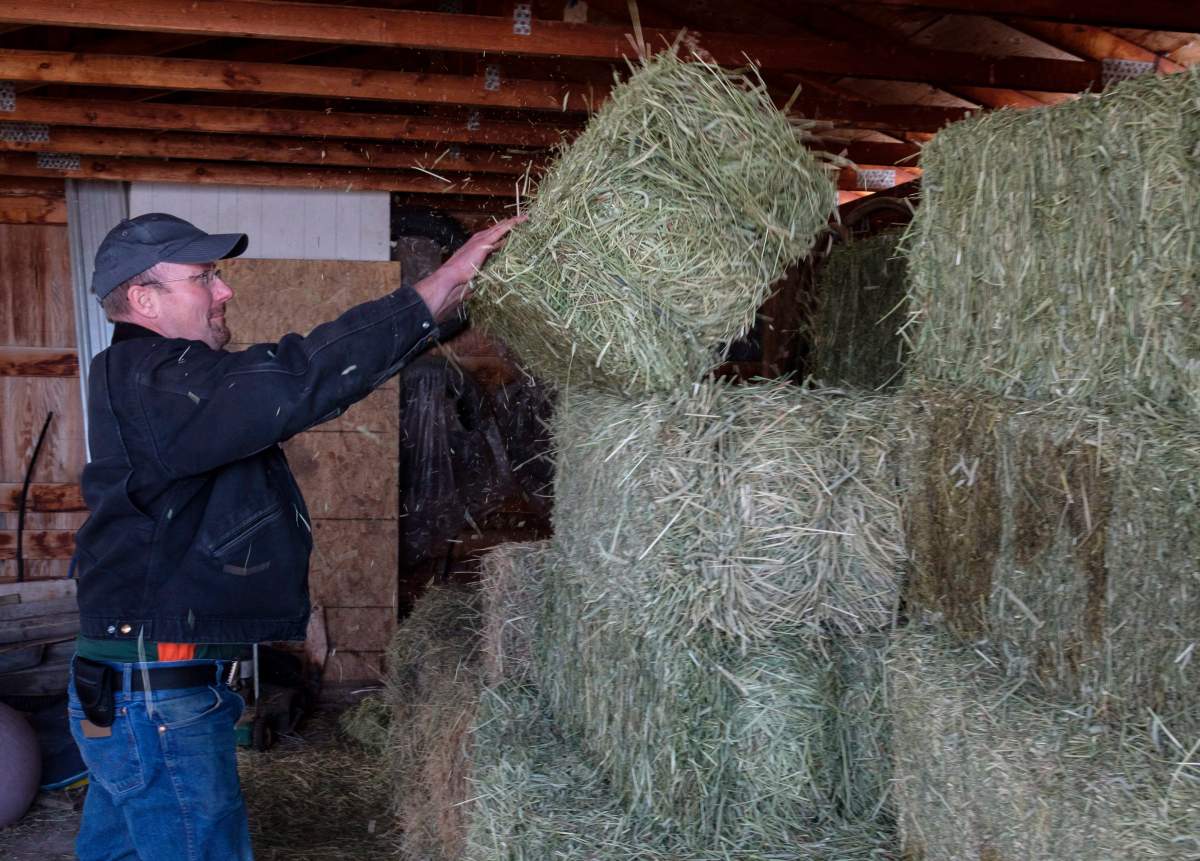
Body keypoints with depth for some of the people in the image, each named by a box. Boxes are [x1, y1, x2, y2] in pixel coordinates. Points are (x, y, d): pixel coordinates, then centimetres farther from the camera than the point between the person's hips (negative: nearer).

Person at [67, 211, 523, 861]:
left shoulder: (141, 379, 14)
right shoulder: (155, 383, -20)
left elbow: (284, 382, 11)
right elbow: (299, 380, -32)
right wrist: (440, 286, -28)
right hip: (159, 699, -11)